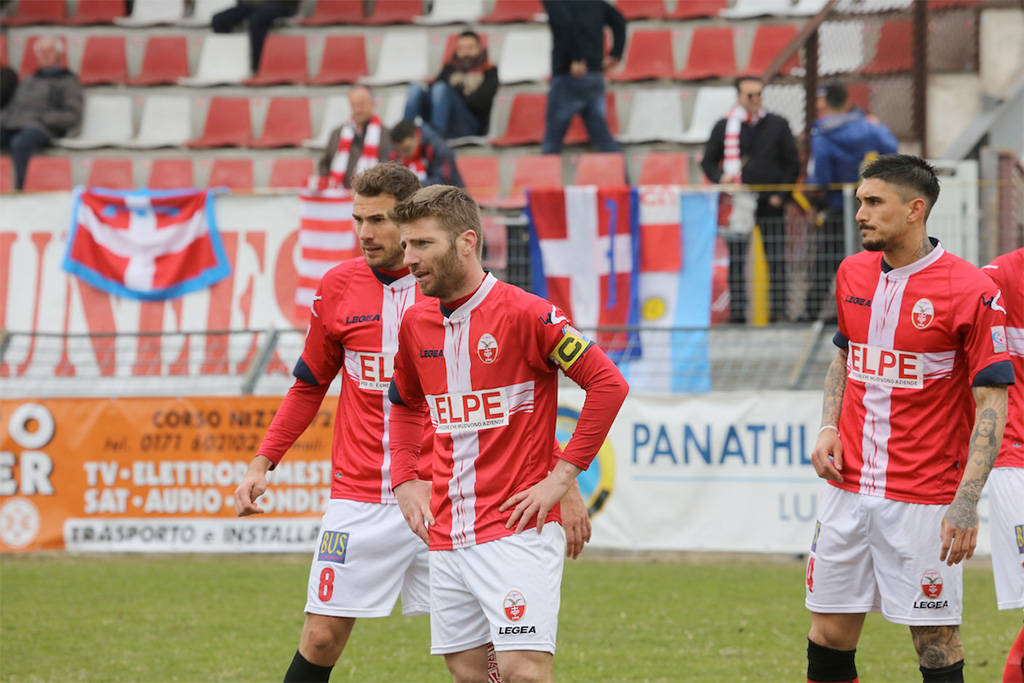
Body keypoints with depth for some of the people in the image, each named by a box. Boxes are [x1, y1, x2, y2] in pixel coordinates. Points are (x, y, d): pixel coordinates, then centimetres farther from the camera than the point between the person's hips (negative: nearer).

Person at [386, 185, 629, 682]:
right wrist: (405, 481, 13)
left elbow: (608, 383, -13)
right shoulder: (416, 324, 9)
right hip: (446, 536, 7)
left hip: (517, 530, -7)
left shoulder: (523, 314, -11)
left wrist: (562, 476, -13)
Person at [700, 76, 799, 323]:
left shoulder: (777, 125, 9)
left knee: (777, 263, 0)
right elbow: (708, 161, 12)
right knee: (736, 262, -2)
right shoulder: (724, 126, 7)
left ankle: (779, 310, 4)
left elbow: (792, 164, 9)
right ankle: (737, 310, 1)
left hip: (771, 203, 1)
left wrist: (781, 194, -3)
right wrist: (720, 178, -9)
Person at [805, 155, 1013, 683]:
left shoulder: (971, 292, -12)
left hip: (923, 499, -6)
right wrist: (829, 426, 8)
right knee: (829, 636, 6)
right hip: (847, 486, 6)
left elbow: (992, 404, -12)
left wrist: (967, 501, -20)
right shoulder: (852, 274, 7)